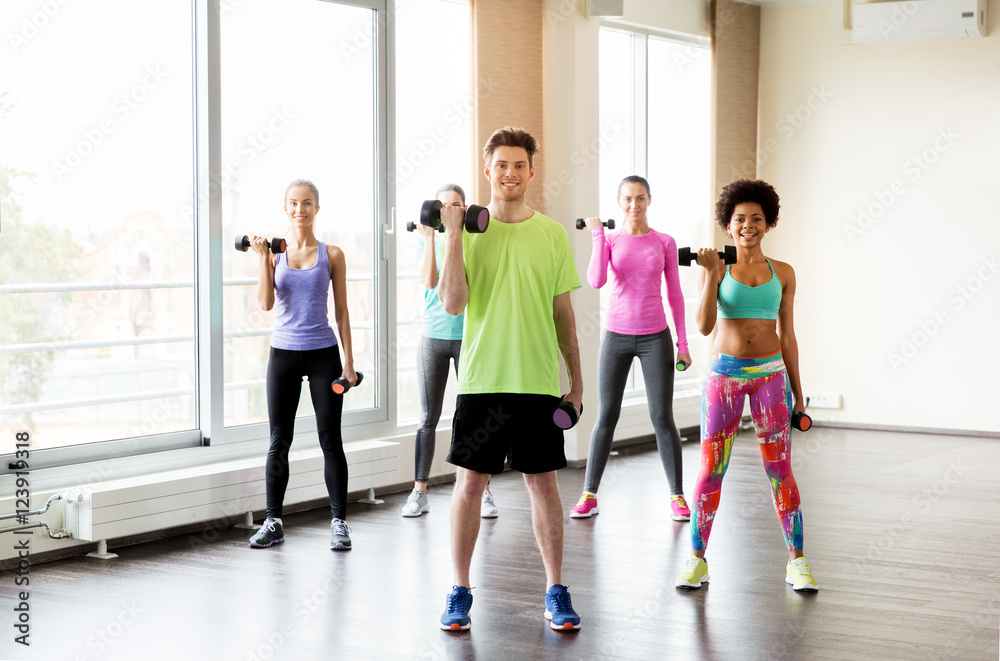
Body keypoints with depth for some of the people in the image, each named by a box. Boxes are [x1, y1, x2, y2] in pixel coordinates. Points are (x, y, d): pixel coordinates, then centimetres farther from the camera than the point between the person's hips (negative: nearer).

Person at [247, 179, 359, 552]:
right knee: (278, 441, 5)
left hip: (323, 353, -1)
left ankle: (339, 522, 7)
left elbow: (341, 311, 4)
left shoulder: (332, 255, 2)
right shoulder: (275, 252, 3)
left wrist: (348, 361, 0)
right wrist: (263, 258, -15)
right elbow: (265, 304, -7)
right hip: (283, 353, 1)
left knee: (330, 439, 0)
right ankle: (273, 522, 13)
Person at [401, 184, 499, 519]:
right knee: (428, 418, 3)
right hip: (434, 336, 1)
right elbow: (429, 281, -11)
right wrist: (430, 236, -17)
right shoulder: (428, 240, 6)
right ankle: (419, 492, 9)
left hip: (469, 335, -1)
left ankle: (483, 493, 4)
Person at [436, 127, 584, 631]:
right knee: (469, 482, 2)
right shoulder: (469, 231, 1)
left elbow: (563, 314, 10)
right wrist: (454, 235, -15)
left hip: (538, 381, 1)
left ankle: (555, 592, 15)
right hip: (481, 380, -1)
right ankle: (460, 592, 13)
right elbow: (452, 303, -11)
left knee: (543, 481, 5)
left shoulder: (552, 235, 6)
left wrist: (576, 380, 10)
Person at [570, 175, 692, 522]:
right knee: (606, 416, 3)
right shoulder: (610, 240, 1)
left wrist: (682, 343, 2)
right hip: (617, 336, 0)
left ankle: (677, 496, 9)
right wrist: (597, 235, -16)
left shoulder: (665, 242, 2)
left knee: (662, 417, -2)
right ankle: (589, 494, 12)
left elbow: (675, 294, 6)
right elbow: (596, 281, -16)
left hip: (655, 337, 0)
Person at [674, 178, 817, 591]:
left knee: (780, 470, 1)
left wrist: (797, 393, 10)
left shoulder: (782, 274, 6)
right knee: (711, 468, 1)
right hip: (725, 372, -1)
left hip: (770, 373, 1)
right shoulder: (715, 270, 1)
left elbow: (787, 336, 10)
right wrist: (712, 274, -19)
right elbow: (704, 326, -10)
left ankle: (797, 562, 9)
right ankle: (697, 559, 11)